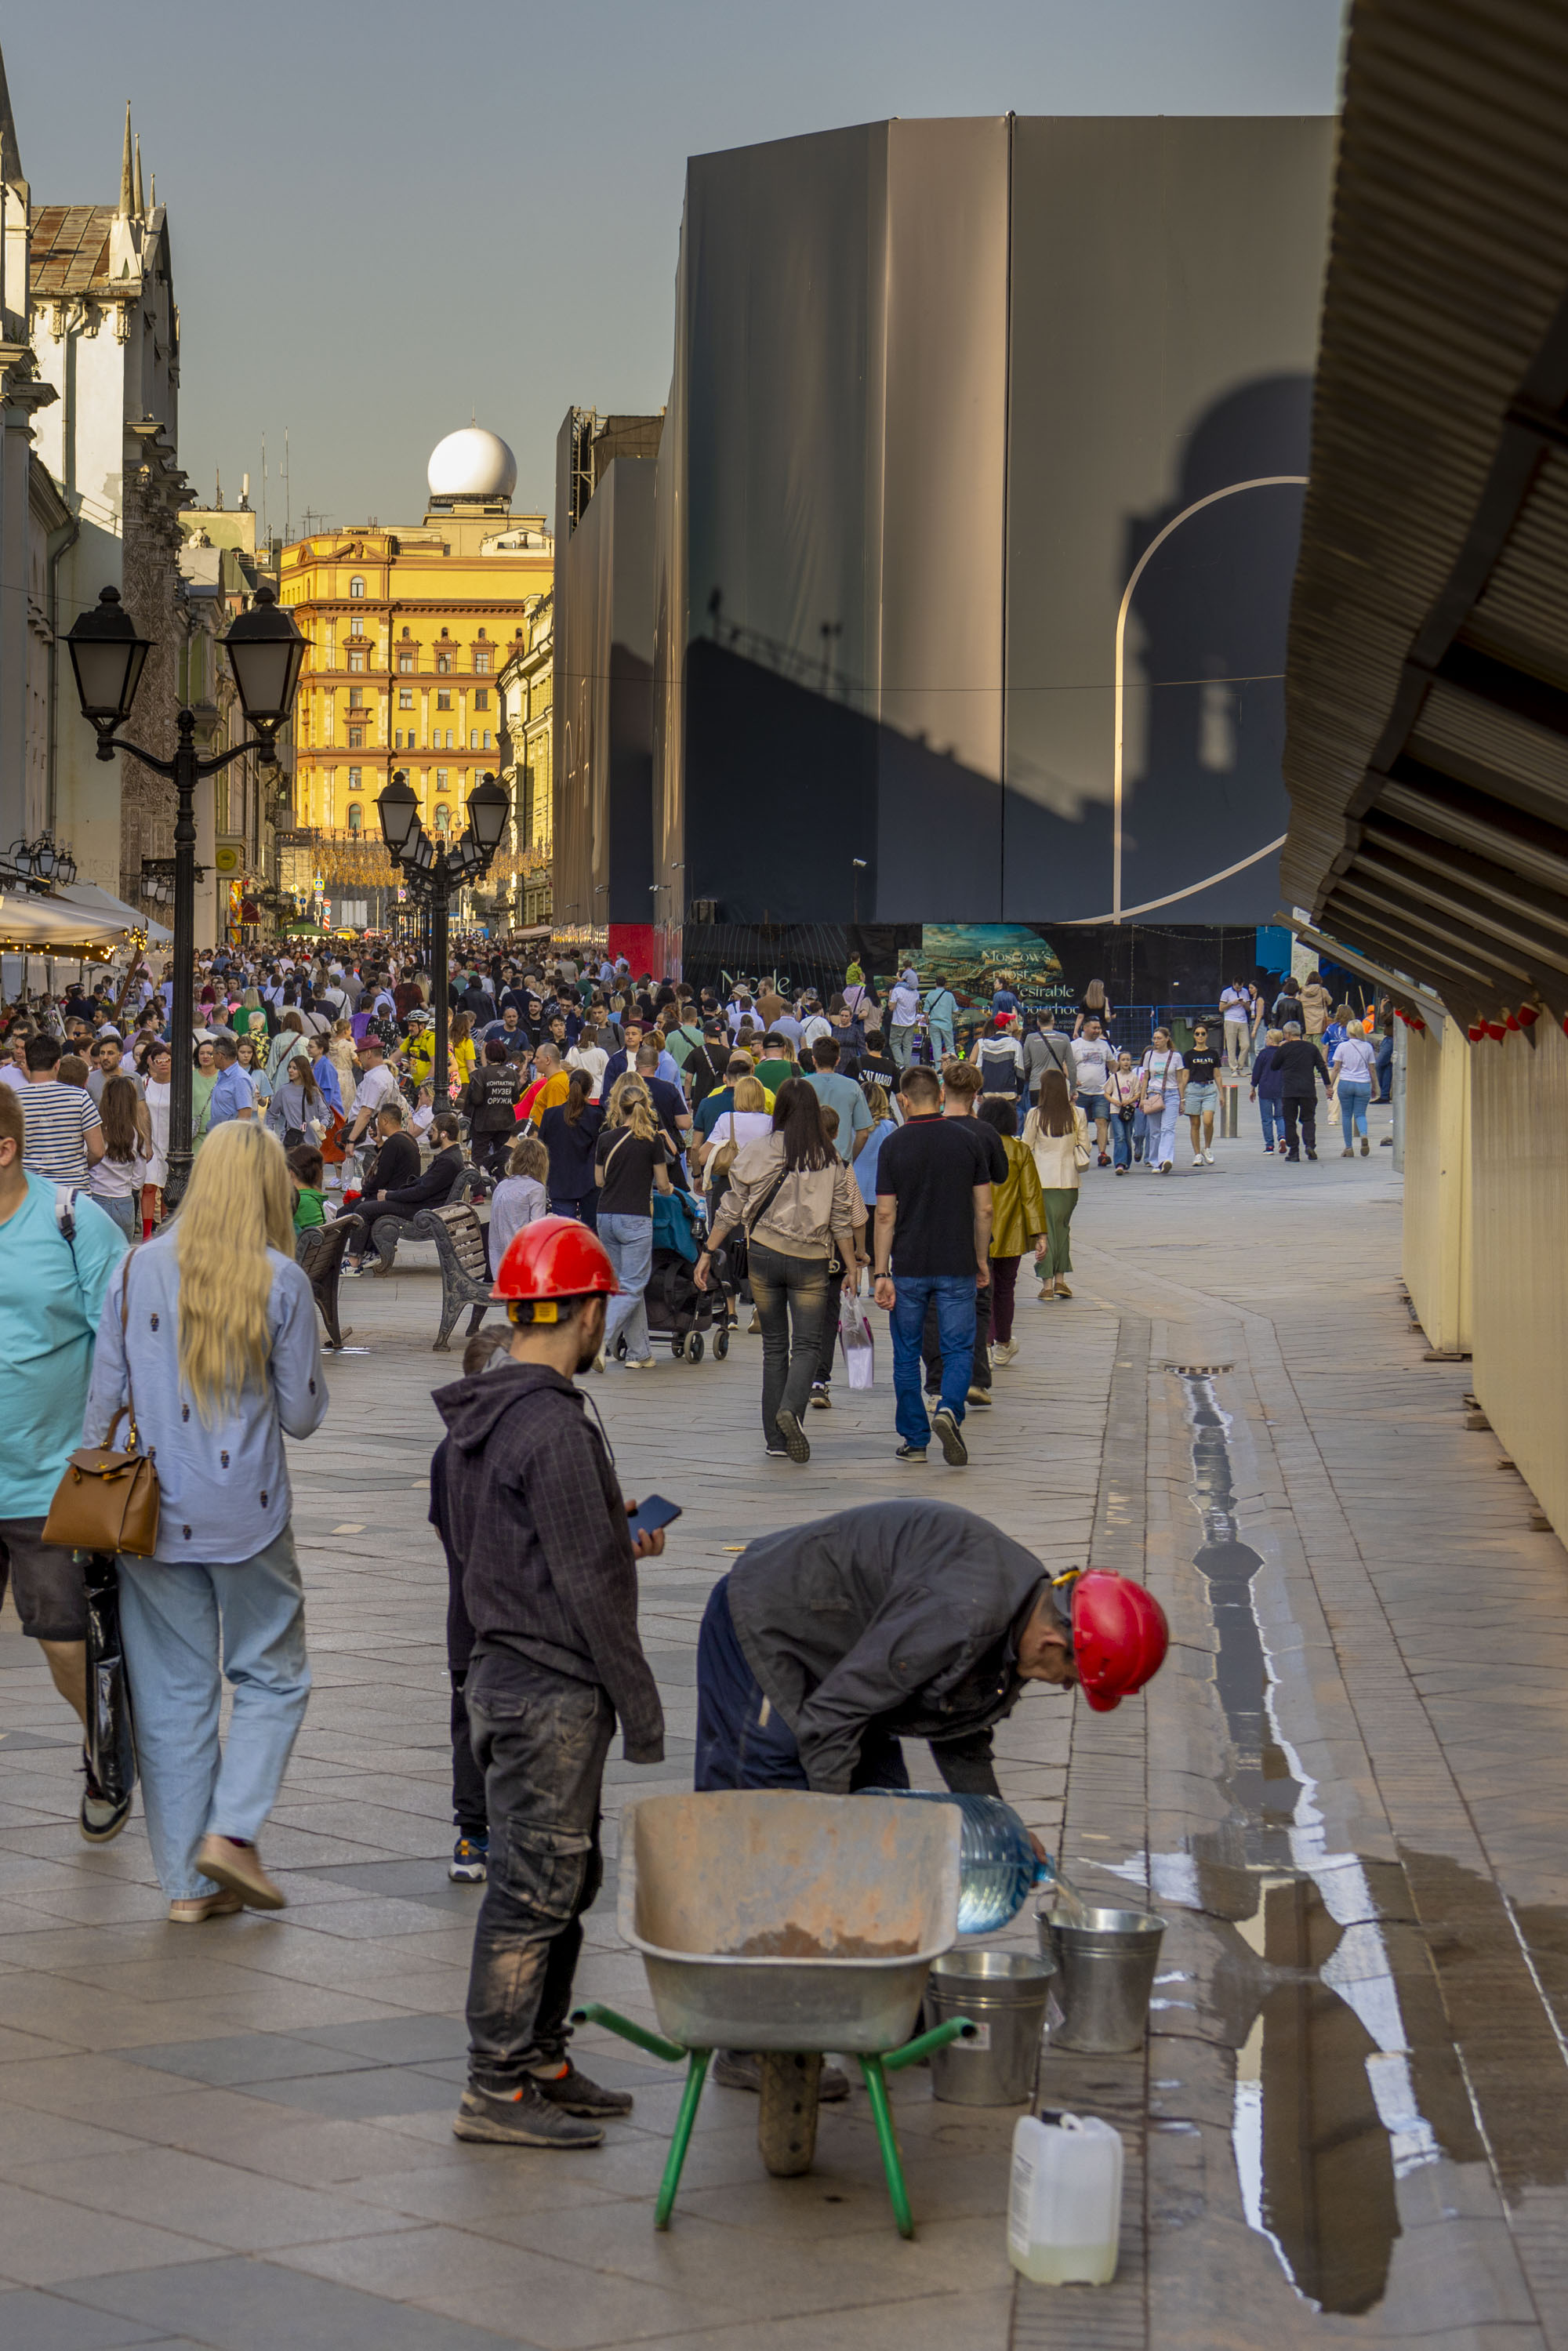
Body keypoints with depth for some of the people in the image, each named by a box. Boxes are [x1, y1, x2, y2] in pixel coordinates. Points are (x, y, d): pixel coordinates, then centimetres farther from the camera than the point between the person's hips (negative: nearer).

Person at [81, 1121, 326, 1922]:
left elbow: (103, 1397, 3)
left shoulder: (138, 1270, 0)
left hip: (151, 1515, 3)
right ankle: (231, 1829, -4)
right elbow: (303, 1415, -3)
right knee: (270, 1675, 14)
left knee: (170, 1691, 9)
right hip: (246, 1516, -3)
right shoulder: (280, 1282, -8)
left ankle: (186, 1882, 11)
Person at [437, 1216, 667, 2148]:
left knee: (565, 1876, 18)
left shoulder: (479, 1417, 9)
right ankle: (496, 2089, 2)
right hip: (551, 1693, -10)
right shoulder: (554, 1429, -21)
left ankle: (542, 2060, 26)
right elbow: (587, 1583, -21)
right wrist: (641, 1703, -14)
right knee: (535, 1888, -3)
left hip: (505, 1675, 10)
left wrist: (610, 1530, 25)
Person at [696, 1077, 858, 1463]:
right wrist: (851, 1269, 8)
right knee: (807, 1344, 3)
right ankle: (792, 1409, -25)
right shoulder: (831, 1161, -2)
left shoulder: (758, 1152, -2)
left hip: (763, 1256, 1)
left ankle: (776, 1439, 11)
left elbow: (731, 1209, -1)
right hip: (811, 1261, -1)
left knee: (774, 1345, 11)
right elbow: (842, 1221, 0)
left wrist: (708, 1253, 6)